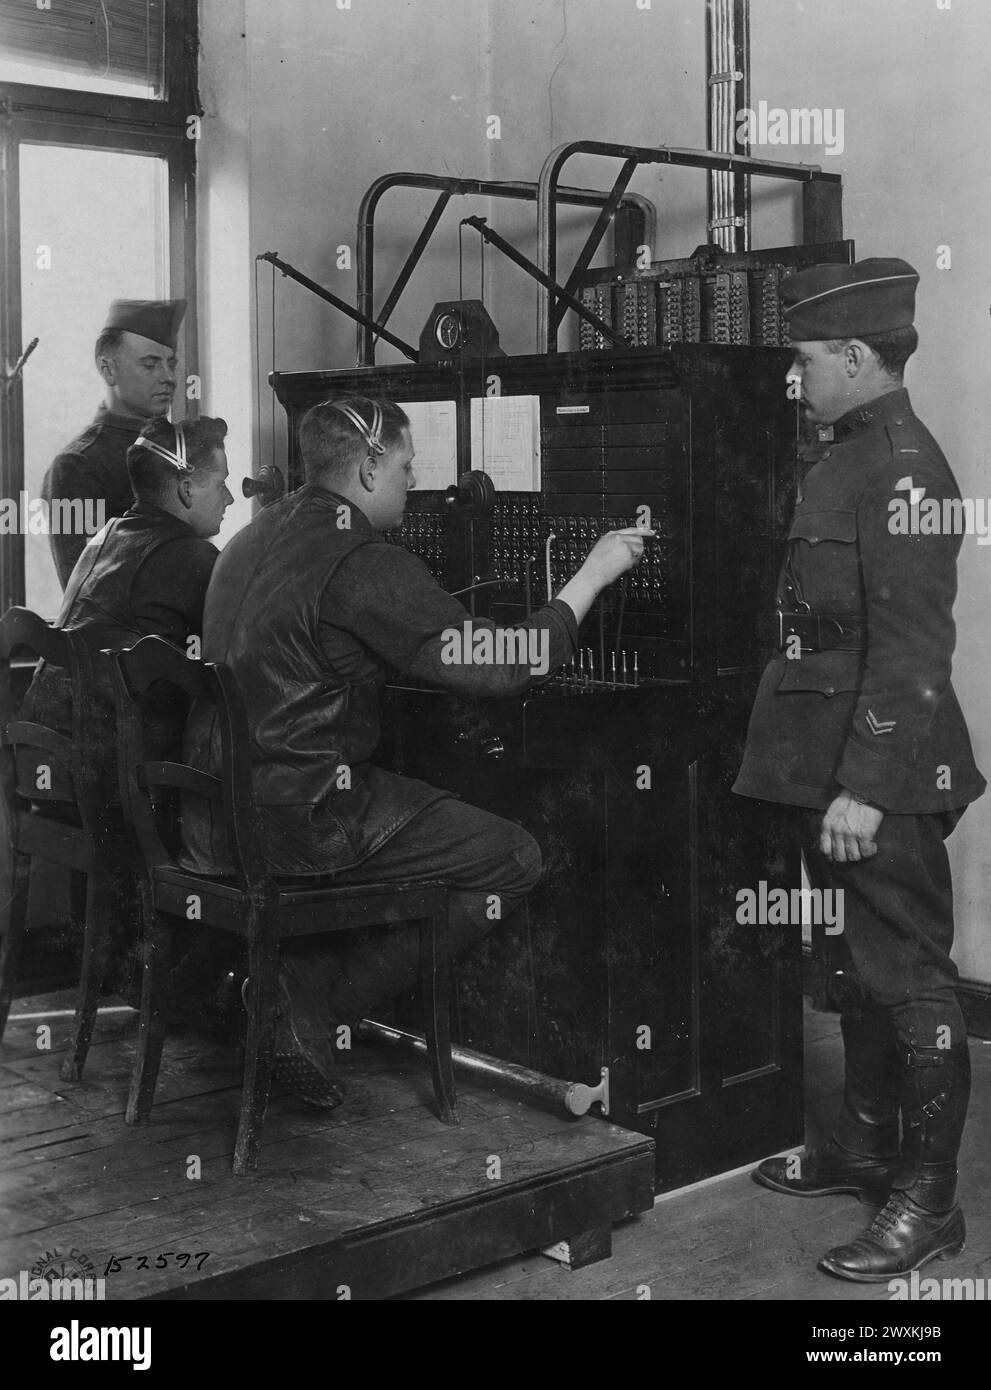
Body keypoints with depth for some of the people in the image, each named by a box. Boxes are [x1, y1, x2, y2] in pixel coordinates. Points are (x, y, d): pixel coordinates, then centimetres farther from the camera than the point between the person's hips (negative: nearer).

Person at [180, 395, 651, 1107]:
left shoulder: (257, 535, 13)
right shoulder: (364, 562, -15)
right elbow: (502, 666, -17)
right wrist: (593, 573, -5)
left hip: (212, 817, 9)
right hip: (297, 825, -9)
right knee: (515, 860, -1)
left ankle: (286, 977, 14)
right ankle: (311, 1009, -1)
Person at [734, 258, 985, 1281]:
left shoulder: (902, 468, -17)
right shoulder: (844, 456, 12)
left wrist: (865, 787, -24)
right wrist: (821, 776, 15)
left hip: (884, 772, -10)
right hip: (827, 760, 10)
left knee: (908, 980, 1)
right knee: (855, 966, 20)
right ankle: (868, 1145, 35)